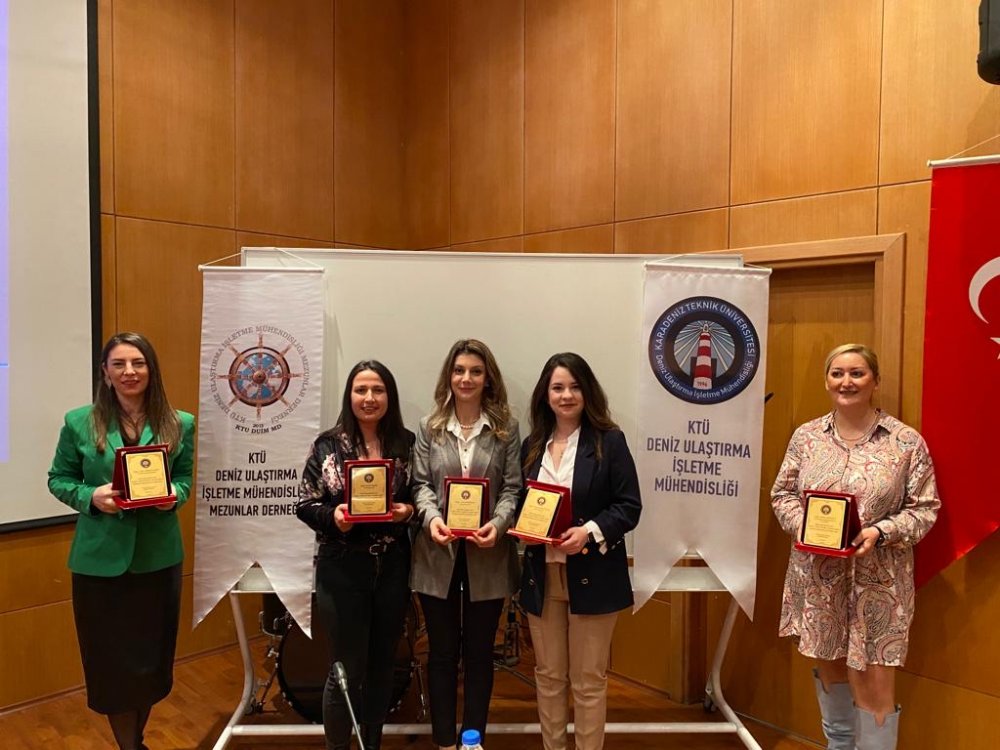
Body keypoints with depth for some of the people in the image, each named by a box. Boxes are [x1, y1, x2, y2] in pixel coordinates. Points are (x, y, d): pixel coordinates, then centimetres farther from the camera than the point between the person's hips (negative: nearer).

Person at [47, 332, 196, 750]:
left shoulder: (179, 424, 0)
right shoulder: (79, 423, -4)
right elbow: (58, 480, 3)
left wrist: (174, 494, -14)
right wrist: (92, 496, -16)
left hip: (159, 556, 2)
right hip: (101, 558, -1)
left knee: (152, 652, 14)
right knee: (111, 656, 8)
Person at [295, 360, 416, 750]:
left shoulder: (407, 443, 1)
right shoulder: (328, 444, -3)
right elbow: (305, 504, -2)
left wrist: (409, 510, -14)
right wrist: (332, 515, -21)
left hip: (392, 570, 3)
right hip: (342, 571, -2)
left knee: (381, 666, 16)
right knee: (346, 669, 5)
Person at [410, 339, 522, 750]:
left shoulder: (506, 428, 1)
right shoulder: (429, 427, 5)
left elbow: (513, 488, -3)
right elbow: (421, 483, 0)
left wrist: (498, 523, -20)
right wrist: (431, 516, -19)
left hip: (487, 556, -1)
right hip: (439, 554, 1)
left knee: (479, 651, 12)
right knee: (442, 651, 12)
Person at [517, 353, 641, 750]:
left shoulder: (609, 441, -6)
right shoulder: (532, 445, 8)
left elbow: (629, 506, -8)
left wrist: (590, 531, -22)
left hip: (591, 576, -4)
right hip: (542, 576, 4)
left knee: (588, 681, 9)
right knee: (548, 676, 15)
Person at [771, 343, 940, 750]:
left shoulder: (907, 441, -5)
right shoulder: (805, 436, 2)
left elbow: (924, 508, -3)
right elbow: (782, 494, 7)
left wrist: (879, 533, -19)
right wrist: (804, 527, -12)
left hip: (878, 581, -3)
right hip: (817, 576, 3)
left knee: (874, 683, 1)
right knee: (829, 670, 19)